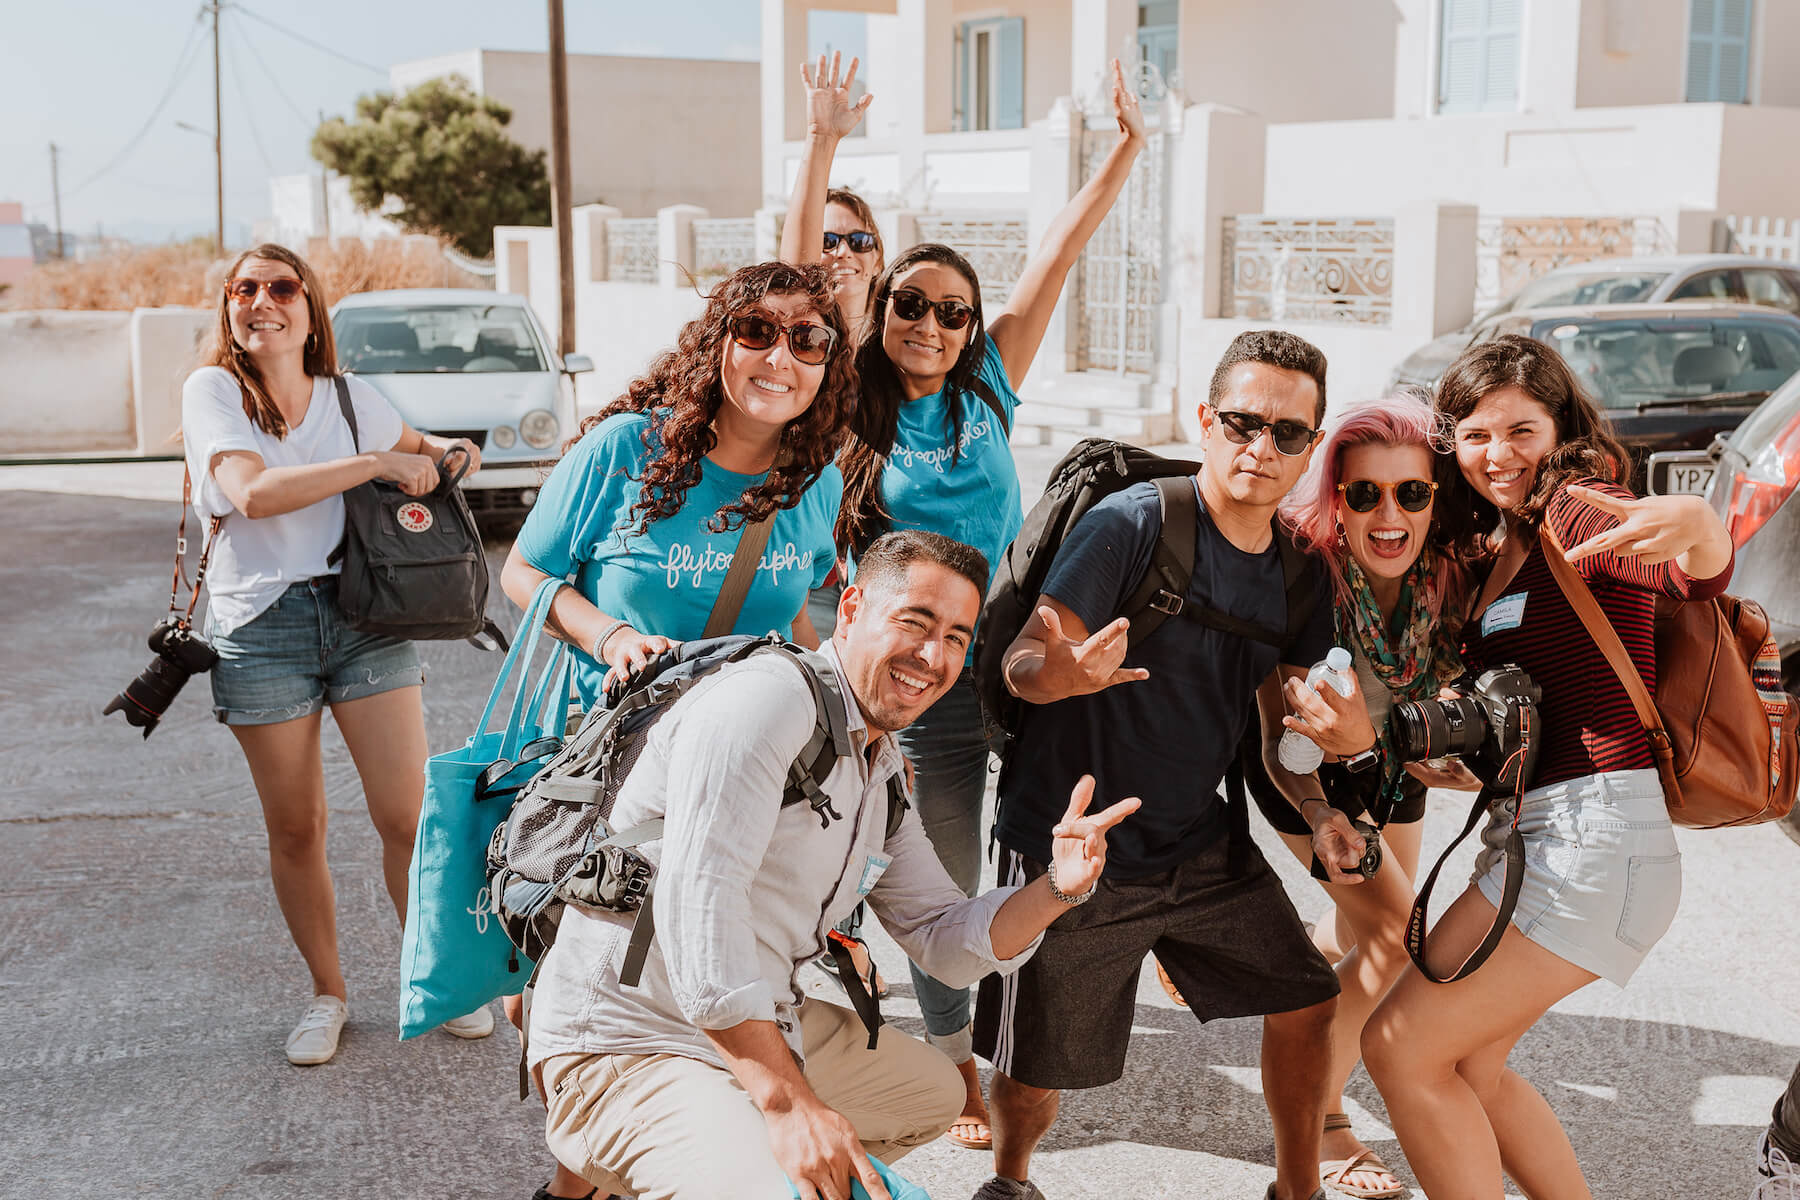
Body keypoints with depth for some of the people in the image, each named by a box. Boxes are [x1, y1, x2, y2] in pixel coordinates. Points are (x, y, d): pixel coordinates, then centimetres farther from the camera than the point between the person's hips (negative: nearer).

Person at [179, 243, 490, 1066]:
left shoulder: (352, 399, 8)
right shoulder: (212, 390, -1)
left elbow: (416, 447, 31)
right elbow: (251, 492, -19)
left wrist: (445, 452, 8)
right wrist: (377, 463, -16)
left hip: (364, 613, 2)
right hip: (261, 628, -2)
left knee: (408, 814, -2)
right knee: (294, 829, 8)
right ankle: (327, 994, 25)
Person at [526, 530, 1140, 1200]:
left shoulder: (883, 776, 14)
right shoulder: (769, 698, -18)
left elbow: (948, 942, 16)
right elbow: (698, 901, -28)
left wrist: (1058, 889, -5)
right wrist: (787, 1102, -32)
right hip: (629, 1048, -10)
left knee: (933, 1094, 27)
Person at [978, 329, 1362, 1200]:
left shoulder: (1299, 573, 2)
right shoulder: (1132, 524, -18)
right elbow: (1020, 661, -23)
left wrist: (1316, 813, -8)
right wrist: (1060, 674, -46)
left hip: (1204, 848, 6)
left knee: (1305, 1000, 9)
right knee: (1037, 1072, 4)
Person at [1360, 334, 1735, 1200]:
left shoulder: (1578, 511, -10)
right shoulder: (1491, 551, 18)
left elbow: (1699, 575, -31)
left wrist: (1698, 526, -54)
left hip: (1593, 835, -10)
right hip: (1532, 831, 10)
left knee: (1401, 1050, -8)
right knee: (1468, 1066, 17)